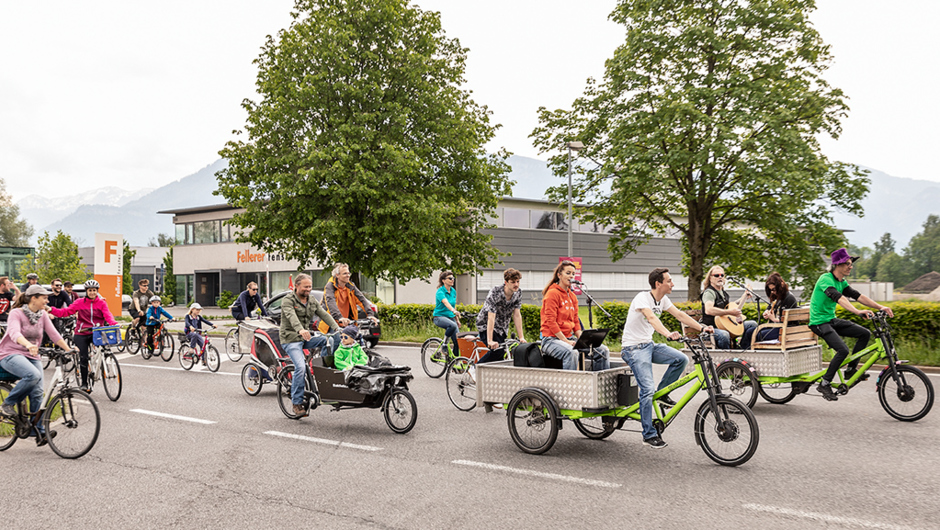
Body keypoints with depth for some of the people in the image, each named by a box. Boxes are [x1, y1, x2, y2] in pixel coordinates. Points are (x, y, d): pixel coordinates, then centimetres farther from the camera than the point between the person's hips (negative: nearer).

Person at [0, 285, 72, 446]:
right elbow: (14, 332, -28)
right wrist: (28, 345, -49)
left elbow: (53, 334, 1)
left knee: (37, 393, -9)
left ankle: (39, 433, -5)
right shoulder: (16, 313, -10)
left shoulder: (43, 315, 6)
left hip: (32, 357, 5)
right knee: (33, 375, -34)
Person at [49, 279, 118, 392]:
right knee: (83, 358, -3)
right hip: (81, 333, 0)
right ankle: (84, 384, 9)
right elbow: (67, 311, 1)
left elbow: (107, 315, -8)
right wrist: (52, 310, -13)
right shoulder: (80, 302, 5)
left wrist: (113, 324, -27)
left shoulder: (101, 303, 5)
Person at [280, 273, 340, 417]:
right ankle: (297, 403, -12)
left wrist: (337, 329, -17)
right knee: (300, 367, -23)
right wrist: (300, 330, -49)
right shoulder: (288, 300, -9)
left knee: (330, 340, -17)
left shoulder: (312, 301, 12)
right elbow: (291, 316, -29)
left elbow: (324, 314, 0)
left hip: (306, 338, 6)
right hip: (291, 339, -6)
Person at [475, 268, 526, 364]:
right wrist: (490, 341, -39)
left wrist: (521, 337, -16)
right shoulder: (495, 292, -28)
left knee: (500, 357, -2)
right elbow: (491, 317, -33)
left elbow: (517, 315, -10)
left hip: (502, 327, 6)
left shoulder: (518, 293, -10)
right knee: (497, 350, -24)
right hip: (486, 325, -6)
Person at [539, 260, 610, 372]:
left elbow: (576, 321, 17)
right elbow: (551, 321, -15)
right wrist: (566, 341, -19)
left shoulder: (573, 296, 17)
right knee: (571, 353, -40)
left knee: (603, 351, -3)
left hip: (569, 338, 8)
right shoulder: (552, 293, -8)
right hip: (552, 339, -8)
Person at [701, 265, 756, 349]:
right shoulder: (709, 292, -13)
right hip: (712, 328, -10)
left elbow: (732, 306, 36)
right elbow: (708, 310, -33)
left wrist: (744, 297, 32)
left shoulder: (723, 292, 18)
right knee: (724, 335, -42)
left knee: (753, 324, 9)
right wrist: (730, 312, -31)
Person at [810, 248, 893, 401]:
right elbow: (838, 297, -34)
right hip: (819, 322, -9)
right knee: (843, 350, -24)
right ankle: (824, 384, -12)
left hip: (832, 320, 9)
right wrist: (858, 312, -47)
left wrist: (880, 307, -6)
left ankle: (851, 369, 9)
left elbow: (858, 296, 6)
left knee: (865, 333, 0)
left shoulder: (841, 282, 10)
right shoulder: (826, 279, -18)